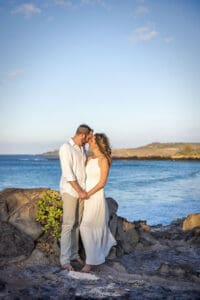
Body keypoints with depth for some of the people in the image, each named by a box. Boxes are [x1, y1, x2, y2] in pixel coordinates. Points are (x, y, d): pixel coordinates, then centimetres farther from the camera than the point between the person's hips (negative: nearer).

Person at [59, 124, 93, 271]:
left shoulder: (83, 149, 11)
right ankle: (65, 259, -3)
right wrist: (80, 191, -19)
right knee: (68, 224, -8)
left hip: (81, 191, 8)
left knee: (77, 223, 11)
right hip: (69, 191, -7)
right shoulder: (65, 148, -15)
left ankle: (74, 253, 21)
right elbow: (67, 173, -19)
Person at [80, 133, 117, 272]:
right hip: (86, 196, 8)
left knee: (86, 227, -15)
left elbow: (102, 182, -16)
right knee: (96, 226, 20)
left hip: (96, 197, -8)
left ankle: (91, 261, -9)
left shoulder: (103, 160, -13)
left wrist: (88, 193, -20)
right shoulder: (89, 159, 10)